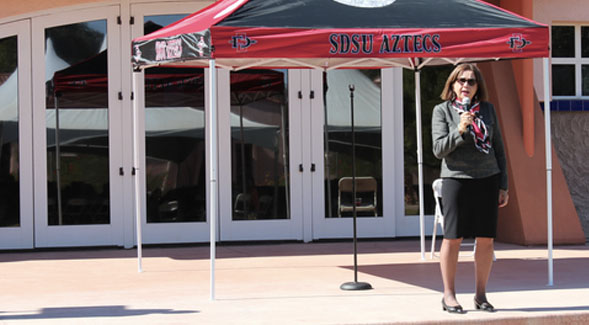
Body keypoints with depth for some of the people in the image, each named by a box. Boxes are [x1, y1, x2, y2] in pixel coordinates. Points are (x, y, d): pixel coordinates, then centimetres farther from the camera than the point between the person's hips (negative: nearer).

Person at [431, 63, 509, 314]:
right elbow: (439, 149, -5)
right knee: (452, 237, -2)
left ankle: (481, 294, 14)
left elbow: (499, 149, 14)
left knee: (486, 239, 3)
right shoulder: (442, 110, 2)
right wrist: (459, 131, -20)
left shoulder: (488, 110, 11)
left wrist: (503, 185, 10)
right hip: (456, 179, -3)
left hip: (487, 180, 3)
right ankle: (448, 295, 8)